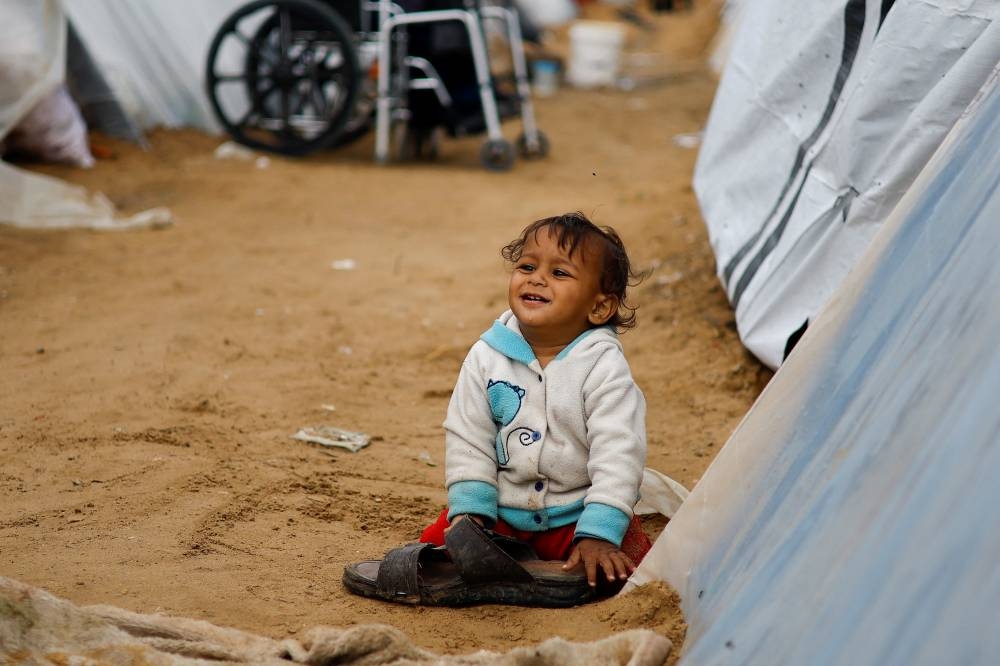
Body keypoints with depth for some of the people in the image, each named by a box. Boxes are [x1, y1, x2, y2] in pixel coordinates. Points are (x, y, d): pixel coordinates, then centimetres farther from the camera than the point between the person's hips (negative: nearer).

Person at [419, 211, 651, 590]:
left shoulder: (604, 367, -15)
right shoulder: (486, 357, -4)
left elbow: (618, 454, -19)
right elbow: (468, 441, 0)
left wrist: (598, 534, -26)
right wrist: (470, 511, -10)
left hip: (576, 514, -3)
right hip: (503, 513, 3)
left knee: (623, 569, -24)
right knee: (436, 546, -12)